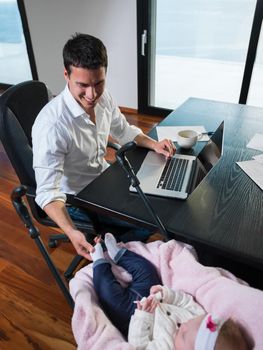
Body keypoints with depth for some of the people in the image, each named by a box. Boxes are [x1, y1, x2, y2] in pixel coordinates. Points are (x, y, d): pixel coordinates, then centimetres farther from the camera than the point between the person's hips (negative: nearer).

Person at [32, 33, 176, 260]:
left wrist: (153, 144, -9)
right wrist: (71, 232, -46)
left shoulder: (103, 97, -11)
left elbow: (123, 130, 8)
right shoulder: (51, 125, -34)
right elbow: (47, 191, -30)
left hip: (103, 177, 8)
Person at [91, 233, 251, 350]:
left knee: (107, 288, -16)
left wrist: (143, 315, -35)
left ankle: (100, 262, 16)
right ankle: (117, 252, 34)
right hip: (146, 300, 5)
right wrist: (167, 293, -23)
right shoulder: (199, 317, -27)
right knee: (145, 267, 8)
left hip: (131, 315, -5)